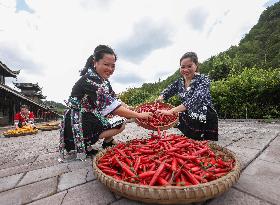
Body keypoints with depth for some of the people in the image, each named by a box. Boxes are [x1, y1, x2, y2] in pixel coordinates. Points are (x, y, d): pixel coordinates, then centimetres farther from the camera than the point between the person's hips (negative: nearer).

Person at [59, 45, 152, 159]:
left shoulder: (103, 79, 5)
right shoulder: (90, 80, -24)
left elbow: (116, 101, 5)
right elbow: (112, 107, -27)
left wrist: (135, 112, -6)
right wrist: (138, 115, -21)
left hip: (89, 119, 9)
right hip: (77, 127, -8)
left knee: (124, 111, 4)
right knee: (121, 123, -16)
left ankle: (108, 142, 11)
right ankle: (86, 145, -4)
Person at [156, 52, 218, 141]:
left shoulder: (203, 80, -15)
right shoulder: (179, 82, 2)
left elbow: (195, 100, -31)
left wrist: (171, 111, -42)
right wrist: (159, 99, -17)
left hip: (205, 123, -4)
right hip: (187, 122, 5)